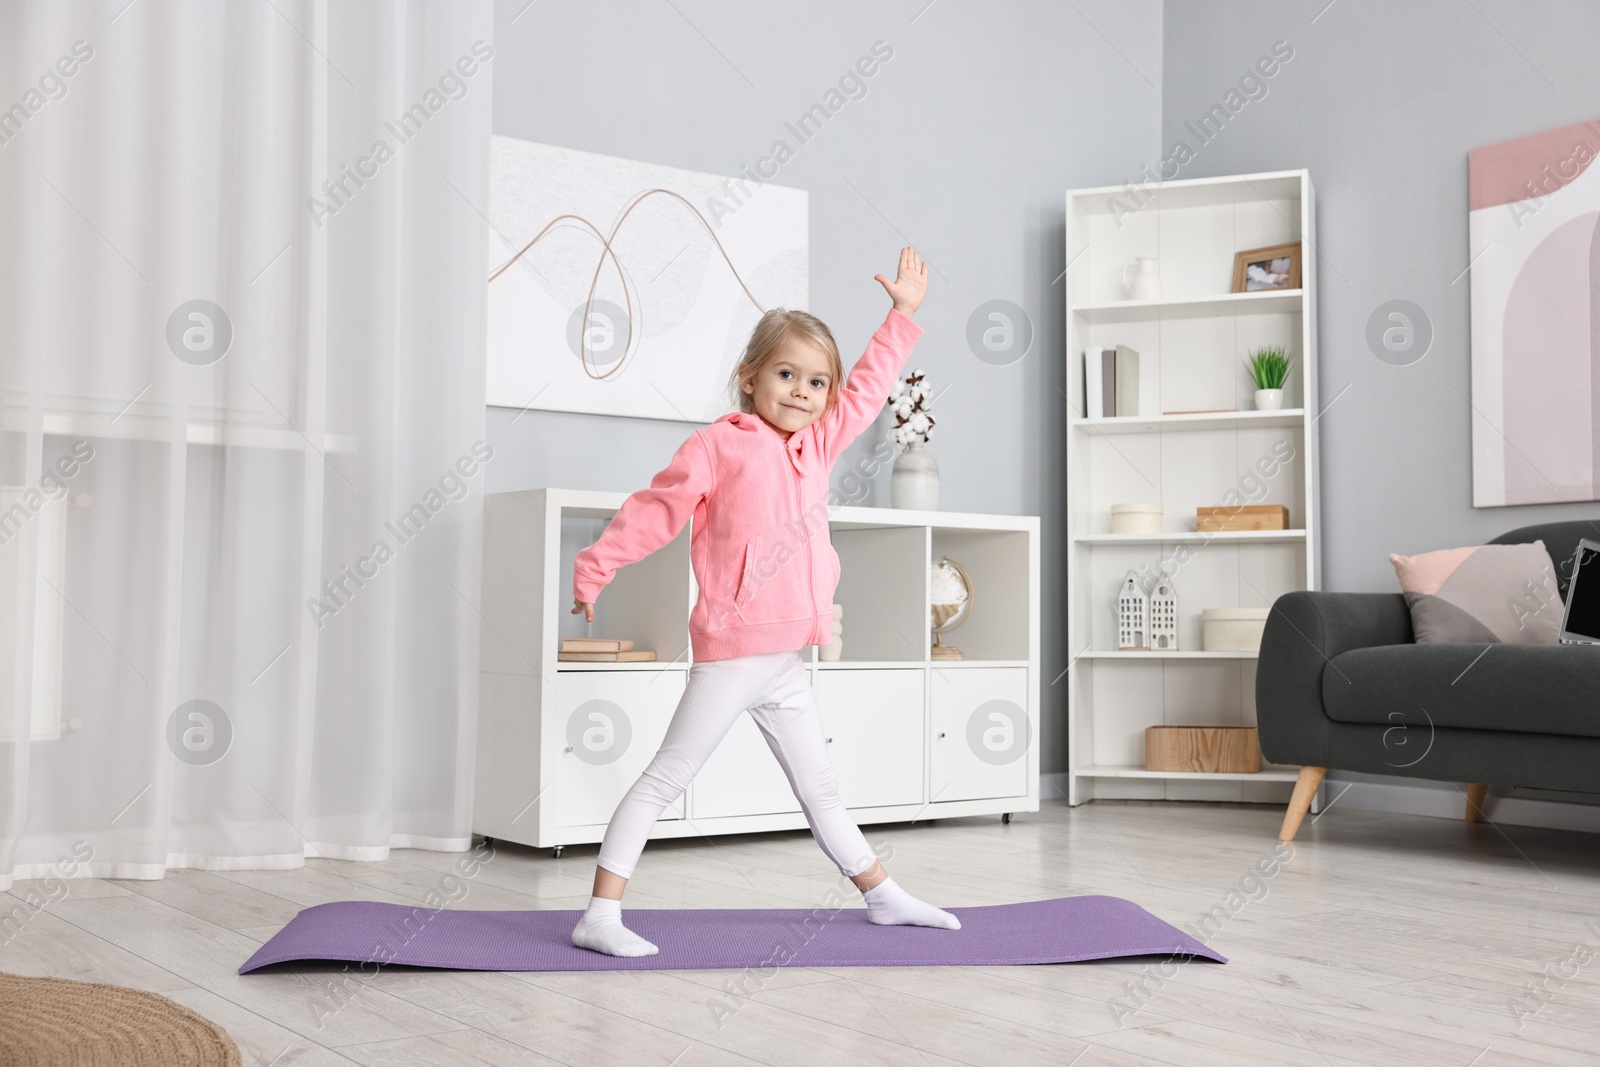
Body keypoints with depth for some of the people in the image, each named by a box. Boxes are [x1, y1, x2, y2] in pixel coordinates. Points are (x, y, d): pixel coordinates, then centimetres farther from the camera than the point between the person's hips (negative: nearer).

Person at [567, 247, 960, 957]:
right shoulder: (718, 445, -8)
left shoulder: (818, 444, 12)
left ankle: (883, 897, 31)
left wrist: (903, 313, 27)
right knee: (664, 779, -4)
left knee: (820, 787, 20)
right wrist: (595, 566, -5)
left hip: (786, 663, 7)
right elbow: (655, 509, -6)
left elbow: (867, 388, 24)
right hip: (729, 656, -7)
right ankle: (599, 917, -1)